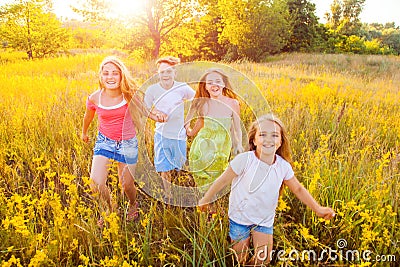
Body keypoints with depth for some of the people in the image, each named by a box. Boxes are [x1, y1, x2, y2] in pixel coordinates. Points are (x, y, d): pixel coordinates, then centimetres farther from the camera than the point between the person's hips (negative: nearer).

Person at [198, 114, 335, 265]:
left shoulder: (284, 166, -13)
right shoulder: (244, 160, -26)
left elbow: (298, 189, 3)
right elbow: (223, 180, -15)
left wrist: (318, 209, 2)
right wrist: (206, 200, -6)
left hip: (264, 220, 3)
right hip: (240, 217, -2)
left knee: (264, 258, 6)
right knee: (240, 259, 11)